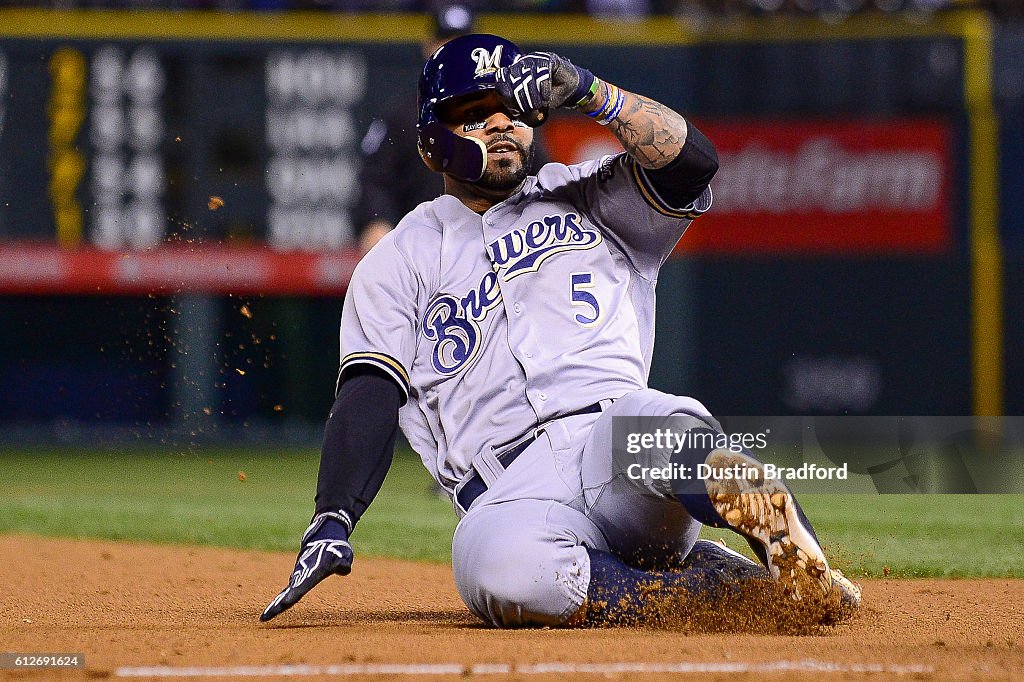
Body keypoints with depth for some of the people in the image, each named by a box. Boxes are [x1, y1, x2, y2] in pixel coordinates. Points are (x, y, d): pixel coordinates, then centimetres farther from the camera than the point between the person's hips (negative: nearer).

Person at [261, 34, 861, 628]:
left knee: (664, 426, -39)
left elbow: (692, 160, 6)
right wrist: (332, 523, -6)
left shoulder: (585, 202, 25)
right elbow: (370, 397, 10)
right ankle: (739, 587, -31)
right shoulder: (400, 260, 23)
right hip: (511, 495, 0)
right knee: (495, 563, -39)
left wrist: (587, 91, -5)